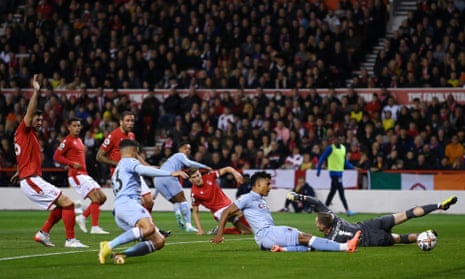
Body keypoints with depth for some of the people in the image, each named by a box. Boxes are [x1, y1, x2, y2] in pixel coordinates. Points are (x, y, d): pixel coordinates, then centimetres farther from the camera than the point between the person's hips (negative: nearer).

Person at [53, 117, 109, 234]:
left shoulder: (79, 140, 18)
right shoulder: (67, 140, -8)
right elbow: (57, 157, -13)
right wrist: (72, 164, -19)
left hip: (84, 175, 9)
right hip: (76, 175, -9)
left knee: (102, 197, 6)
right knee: (96, 198, -15)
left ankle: (82, 217, 14)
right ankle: (95, 227, -13)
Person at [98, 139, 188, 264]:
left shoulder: (117, 170, 37)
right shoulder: (128, 161, 10)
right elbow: (143, 170, -11)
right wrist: (171, 173, -16)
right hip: (127, 202, -9)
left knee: (159, 241, -2)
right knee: (148, 228, -36)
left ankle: (121, 254, -15)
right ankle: (109, 246, -33)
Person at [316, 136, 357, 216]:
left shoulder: (343, 148, 12)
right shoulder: (330, 148, -10)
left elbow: (345, 161, 21)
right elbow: (322, 158, -7)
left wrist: (352, 167, 9)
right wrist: (318, 170, -10)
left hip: (340, 171, 8)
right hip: (334, 171, -8)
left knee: (333, 191, 11)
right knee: (341, 191, -11)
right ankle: (347, 210, -10)